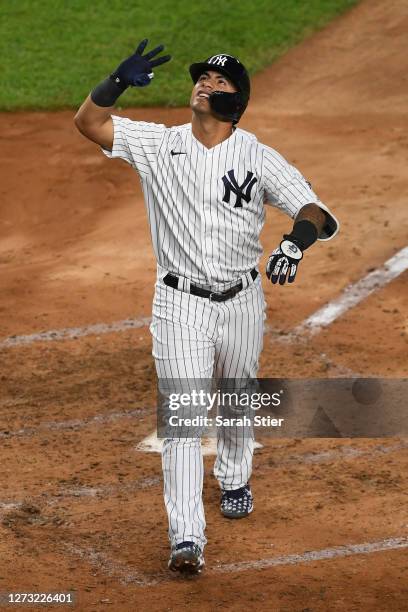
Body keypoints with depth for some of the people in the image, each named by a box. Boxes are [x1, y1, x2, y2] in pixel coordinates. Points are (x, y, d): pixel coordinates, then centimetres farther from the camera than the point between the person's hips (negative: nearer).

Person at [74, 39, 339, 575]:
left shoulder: (259, 158, -5)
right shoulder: (159, 145, -2)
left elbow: (315, 211, -14)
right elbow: (88, 121, -6)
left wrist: (296, 241, -37)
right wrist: (121, 80, -24)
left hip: (242, 303, 1)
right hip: (180, 305, -1)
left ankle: (235, 480, 51)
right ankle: (187, 539, -12)